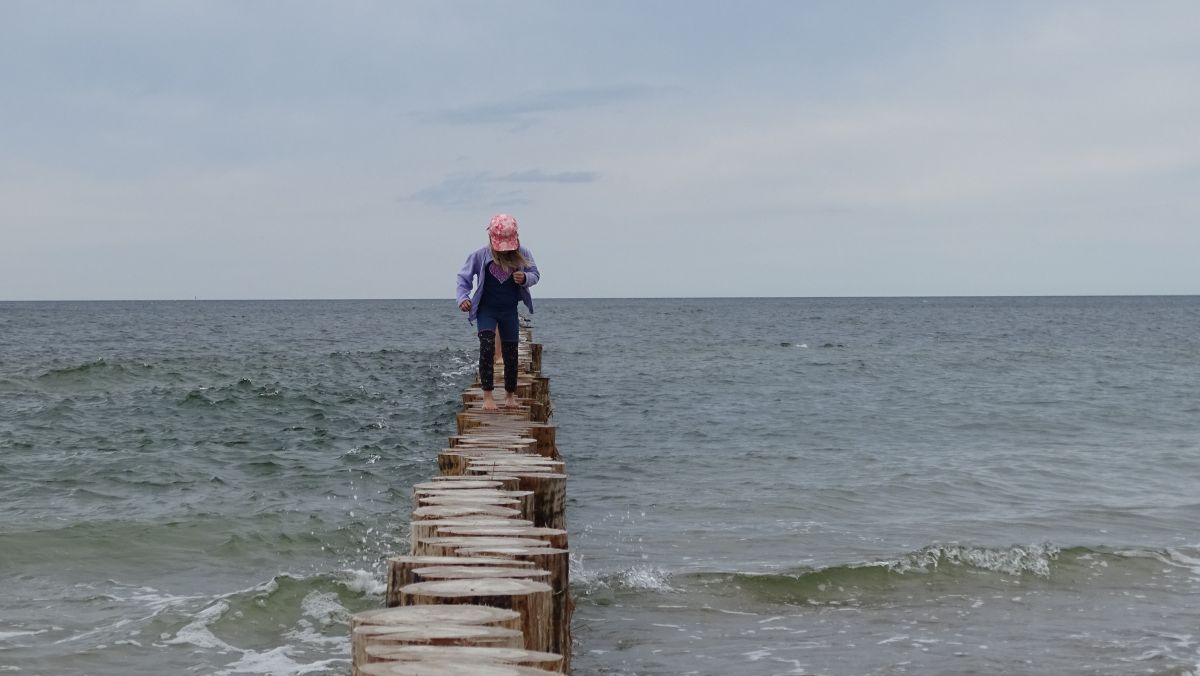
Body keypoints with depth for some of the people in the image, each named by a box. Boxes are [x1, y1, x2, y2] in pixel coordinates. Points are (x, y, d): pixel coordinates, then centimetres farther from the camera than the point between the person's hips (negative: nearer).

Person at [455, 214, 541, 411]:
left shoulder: (522, 254, -7)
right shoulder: (481, 255, -11)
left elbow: (535, 274, 1)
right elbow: (464, 276, 0)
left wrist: (525, 278, -22)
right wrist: (463, 297, -13)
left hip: (509, 310, 2)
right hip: (486, 309, -2)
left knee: (511, 353, 8)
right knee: (487, 347, -20)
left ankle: (510, 394, 26)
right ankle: (487, 394, -17)